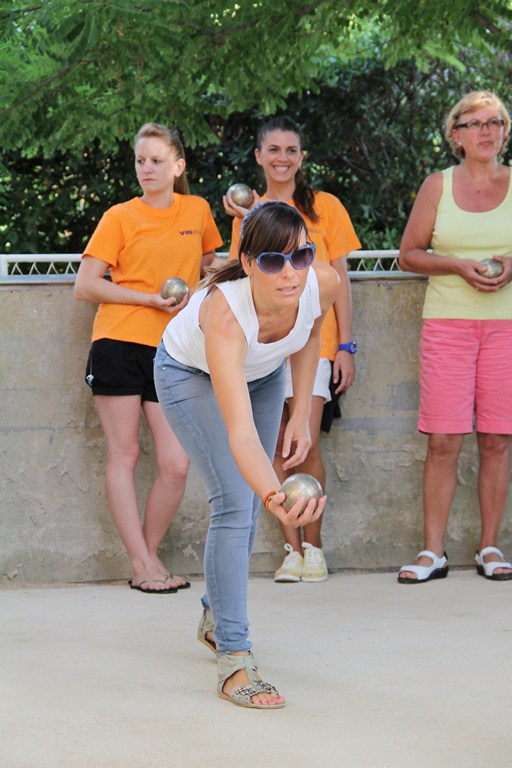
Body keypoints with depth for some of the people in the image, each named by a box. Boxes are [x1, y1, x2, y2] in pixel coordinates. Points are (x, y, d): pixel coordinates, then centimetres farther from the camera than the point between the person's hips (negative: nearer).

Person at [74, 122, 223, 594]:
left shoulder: (197, 211, 12)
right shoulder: (120, 218, 2)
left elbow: (208, 262, 32)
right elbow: (85, 286, -3)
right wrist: (149, 299, -11)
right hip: (120, 344, -3)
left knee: (176, 464, -5)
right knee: (124, 455, -1)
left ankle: (150, 556, 11)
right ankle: (142, 565, 3)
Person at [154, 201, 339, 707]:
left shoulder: (323, 284, -32)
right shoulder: (225, 314, -46)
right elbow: (240, 433, -55)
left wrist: (301, 415, -5)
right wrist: (275, 496, -72)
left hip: (263, 371, 5)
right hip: (191, 374, -5)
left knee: (248, 501, 15)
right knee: (235, 502, -20)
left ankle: (215, 616, 39)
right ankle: (232, 658, -17)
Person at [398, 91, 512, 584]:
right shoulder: (438, 186, 7)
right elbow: (408, 254, 7)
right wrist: (459, 266, -9)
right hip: (448, 321, -1)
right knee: (443, 440, -5)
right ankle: (433, 552, 0)